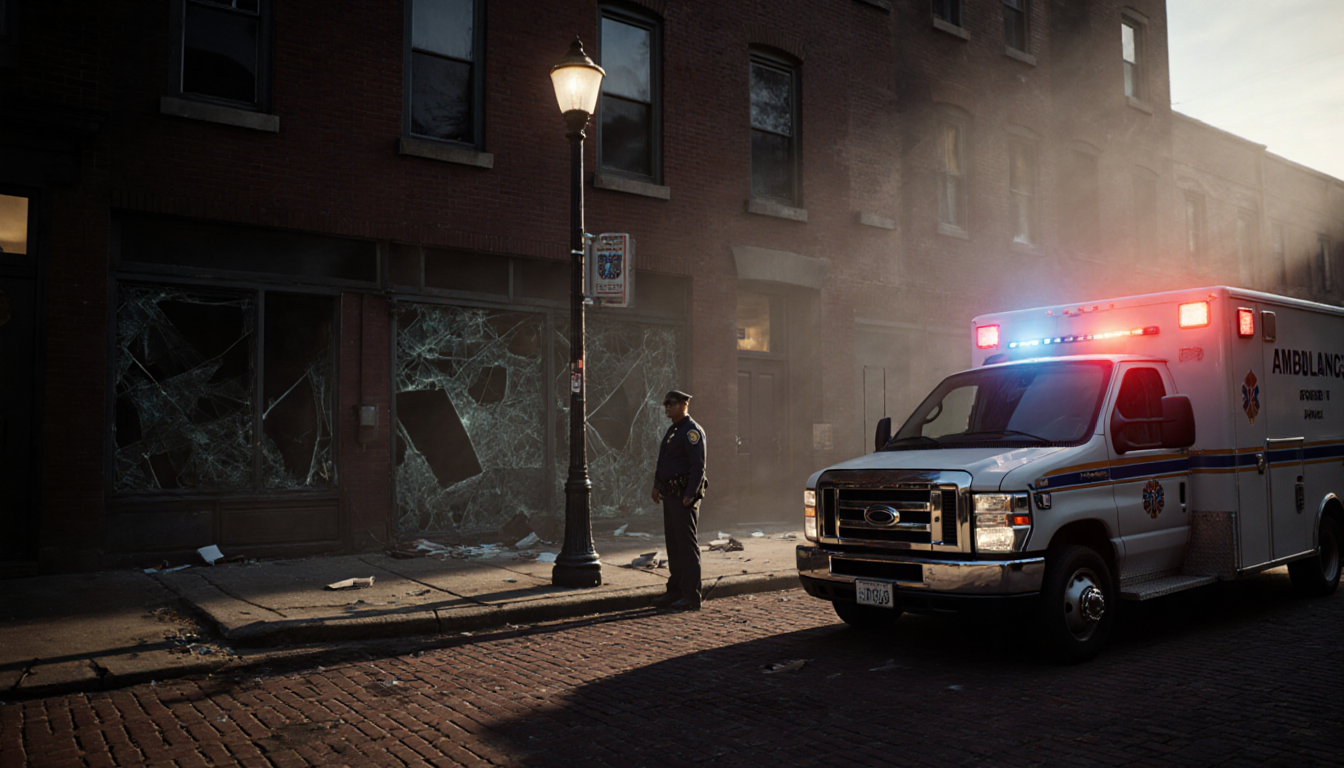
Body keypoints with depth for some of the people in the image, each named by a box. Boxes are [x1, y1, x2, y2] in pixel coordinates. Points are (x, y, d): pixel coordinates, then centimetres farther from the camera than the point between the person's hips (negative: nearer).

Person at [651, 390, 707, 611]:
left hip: (684, 497, -10)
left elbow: (698, 466, -18)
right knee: (673, 545, 13)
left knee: (687, 545, -7)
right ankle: (675, 591, 21)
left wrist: (690, 495, -23)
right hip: (670, 495, 10)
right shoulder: (673, 430, 18)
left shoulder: (692, 431, -11)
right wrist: (657, 486, 18)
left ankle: (691, 596, -4)